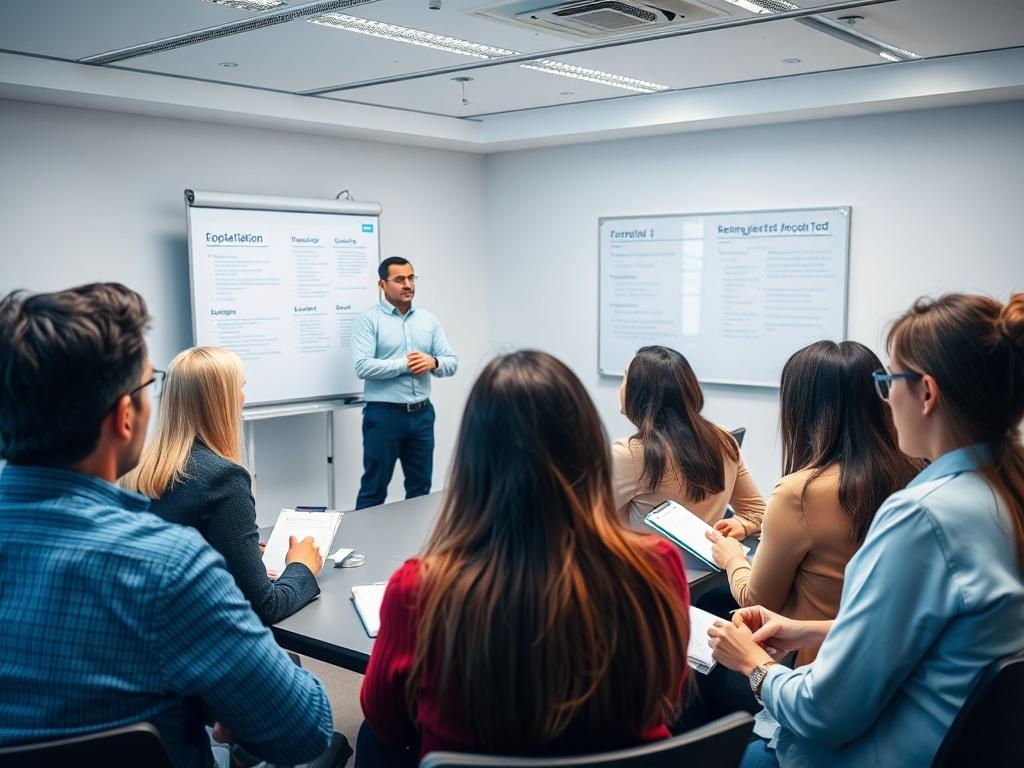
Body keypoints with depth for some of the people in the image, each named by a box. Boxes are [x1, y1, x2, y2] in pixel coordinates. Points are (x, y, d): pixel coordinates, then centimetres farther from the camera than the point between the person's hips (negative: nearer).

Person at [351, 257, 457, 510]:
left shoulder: (429, 320, 10)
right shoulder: (369, 319, -5)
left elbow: (452, 362, 7)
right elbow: (362, 366, -17)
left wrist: (433, 363, -14)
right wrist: (404, 364, -18)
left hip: (422, 414, 5)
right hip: (384, 414, -5)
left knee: (421, 488, 14)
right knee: (374, 490, 4)